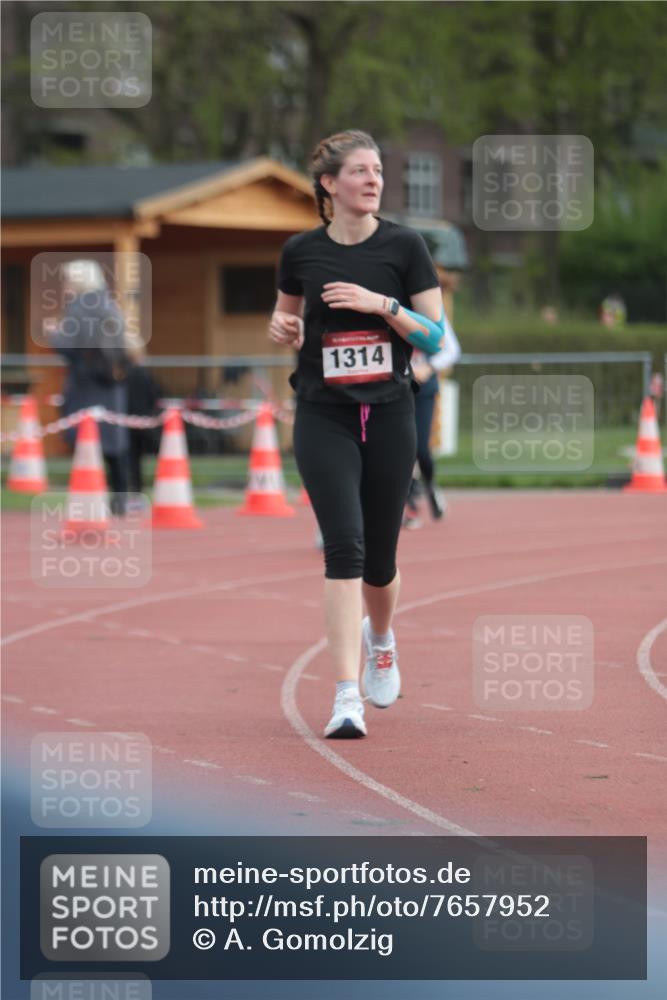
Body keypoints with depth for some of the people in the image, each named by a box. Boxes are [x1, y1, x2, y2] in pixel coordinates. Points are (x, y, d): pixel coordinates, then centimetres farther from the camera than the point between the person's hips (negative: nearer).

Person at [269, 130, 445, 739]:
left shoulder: (404, 247, -1)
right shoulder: (301, 252, 2)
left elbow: (436, 337, -2)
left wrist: (383, 304, -16)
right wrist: (282, 328, -2)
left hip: (390, 415, 1)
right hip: (324, 418, -1)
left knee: (380, 560, 8)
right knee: (345, 546, -15)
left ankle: (380, 637, 44)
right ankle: (348, 699, -17)